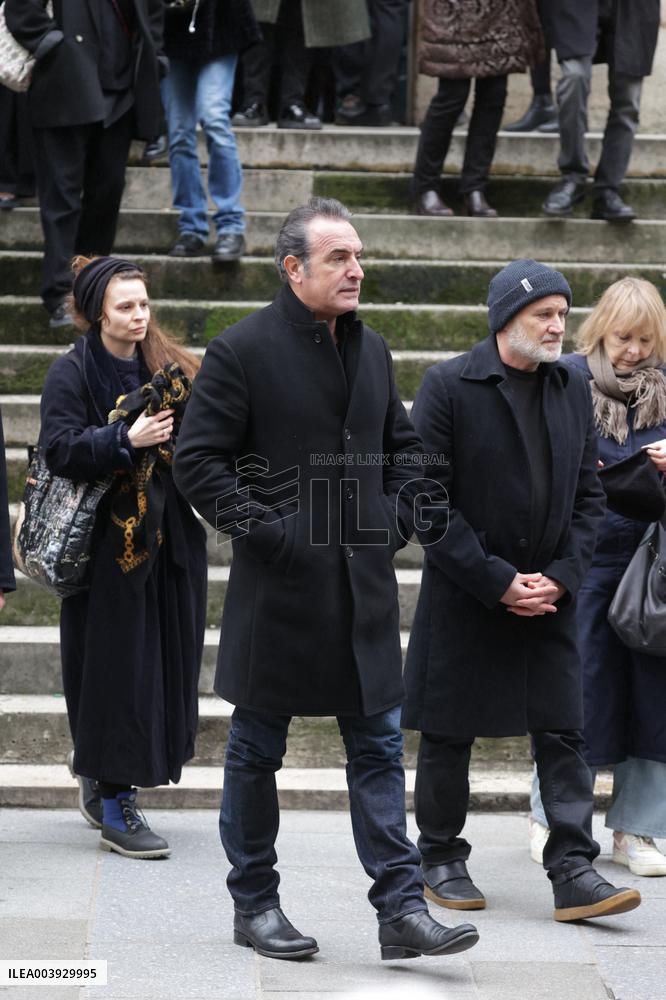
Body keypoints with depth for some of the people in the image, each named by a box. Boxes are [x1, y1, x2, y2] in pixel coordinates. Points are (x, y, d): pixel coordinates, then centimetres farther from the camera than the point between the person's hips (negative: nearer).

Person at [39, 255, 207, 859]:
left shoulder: (167, 369, 12)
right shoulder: (72, 373, -3)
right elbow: (59, 448, -13)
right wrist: (126, 440, -24)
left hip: (169, 543, 6)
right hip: (108, 547, -5)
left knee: (167, 667, 8)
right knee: (116, 669, -4)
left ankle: (100, 778, 27)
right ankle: (113, 806, 3)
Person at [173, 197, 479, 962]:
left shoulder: (371, 350, 11)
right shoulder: (242, 351, -9)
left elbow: (402, 444, 23)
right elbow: (197, 459, -10)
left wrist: (396, 519, 9)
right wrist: (260, 528, -14)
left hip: (364, 590, 5)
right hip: (278, 588, -5)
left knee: (379, 747, 3)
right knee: (256, 751, 8)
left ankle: (401, 909, 4)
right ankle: (254, 905, 20)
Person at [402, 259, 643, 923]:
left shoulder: (573, 389, 8)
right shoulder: (448, 386, -8)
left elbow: (588, 495, 10)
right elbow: (427, 499, -11)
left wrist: (561, 575, -5)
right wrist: (496, 581, -14)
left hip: (548, 595, 4)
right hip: (463, 595, -4)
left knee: (563, 732, -1)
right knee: (449, 732, 6)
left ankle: (573, 869, 1)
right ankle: (440, 860, 21)